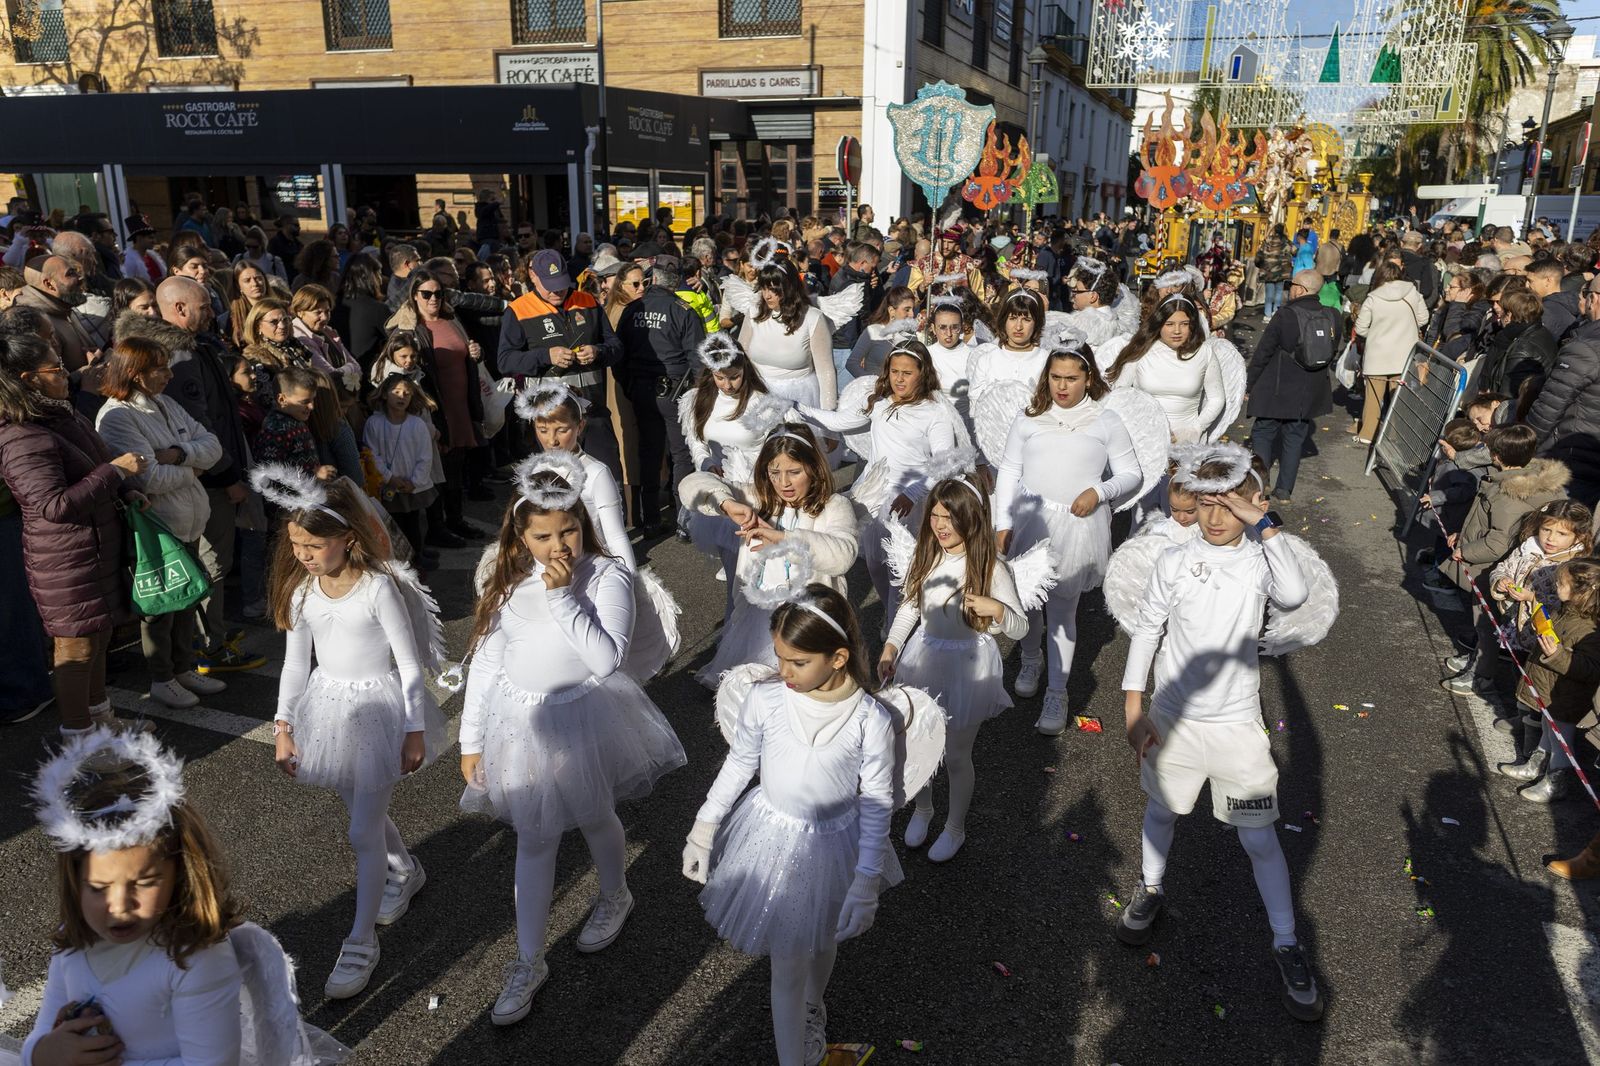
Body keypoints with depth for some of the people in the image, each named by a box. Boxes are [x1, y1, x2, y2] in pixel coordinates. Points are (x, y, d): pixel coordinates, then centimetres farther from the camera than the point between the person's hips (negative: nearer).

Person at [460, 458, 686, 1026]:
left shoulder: (607, 576, -15)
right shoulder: (508, 584, -4)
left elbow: (606, 658, -25)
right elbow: (485, 664, 1)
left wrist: (563, 596, -27)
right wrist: (472, 740, 3)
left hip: (585, 717, -2)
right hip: (522, 723, 2)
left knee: (594, 818, 19)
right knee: (534, 840, 9)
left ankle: (615, 897, 51)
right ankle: (529, 963, 24)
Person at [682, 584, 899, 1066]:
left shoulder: (871, 720, -23)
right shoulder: (764, 700, -19)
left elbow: (877, 805, -12)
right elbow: (738, 765, -2)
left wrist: (866, 882, -11)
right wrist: (703, 831, 4)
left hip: (834, 846, 0)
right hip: (772, 840, 0)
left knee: (822, 942, 26)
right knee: (788, 966, 7)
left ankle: (812, 1004, 59)